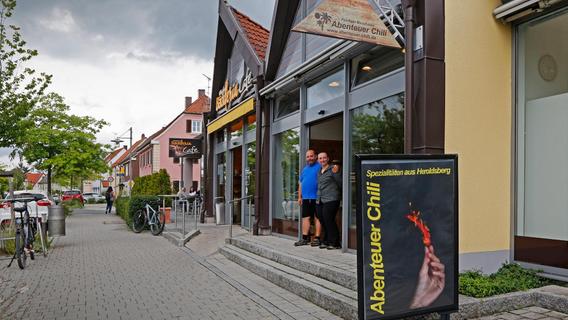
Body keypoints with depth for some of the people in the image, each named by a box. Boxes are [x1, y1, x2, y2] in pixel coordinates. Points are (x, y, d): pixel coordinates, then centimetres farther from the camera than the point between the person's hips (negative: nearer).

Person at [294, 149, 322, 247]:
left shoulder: (320, 167, -3)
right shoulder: (304, 169, 19)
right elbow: (300, 184, 21)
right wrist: (299, 197, 17)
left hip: (316, 197, -6)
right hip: (306, 198, 7)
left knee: (317, 218, -1)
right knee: (305, 217, 7)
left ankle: (317, 238, 5)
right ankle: (305, 238, 13)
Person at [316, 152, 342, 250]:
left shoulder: (332, 169, -6)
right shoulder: (319, 171, 19)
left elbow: (340, 183, -7)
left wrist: (336, 173, -16)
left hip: (331, 200, -8)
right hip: (320, 201, 8)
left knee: (329, 221, -9)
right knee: (323, 222, 9)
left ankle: (335, 243, 2)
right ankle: (326, 241, 21)